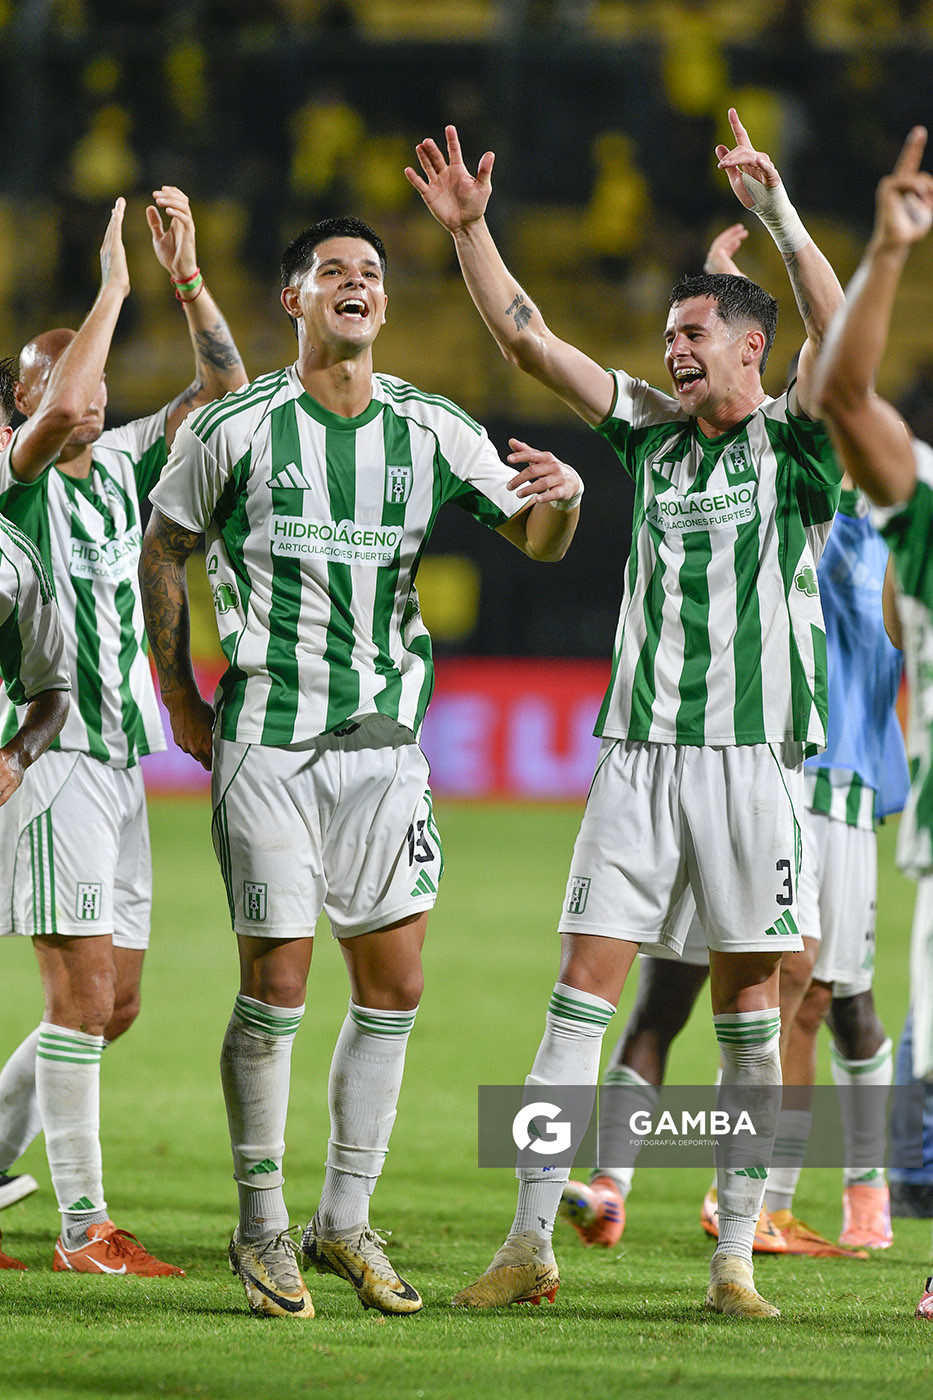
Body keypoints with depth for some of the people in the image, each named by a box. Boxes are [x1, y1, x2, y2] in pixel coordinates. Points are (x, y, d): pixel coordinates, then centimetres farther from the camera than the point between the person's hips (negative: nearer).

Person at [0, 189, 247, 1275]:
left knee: (113, 1003, 8)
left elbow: (223, 388, 12)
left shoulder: (122, 466, 14)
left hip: (121, 760, 8)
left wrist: (187, 278, 0)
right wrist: (112, 289, -19)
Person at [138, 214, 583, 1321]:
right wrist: (180, 698, 7)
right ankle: (261, 1225, 9)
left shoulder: (430, 430, 4)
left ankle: (345, 1222, 15)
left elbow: (535, 540, 6)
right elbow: (162, 551, 8)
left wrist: (559, 496, -18)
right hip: (265, 738, -4)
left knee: (394, 983, 3)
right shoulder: (234, 429, -4)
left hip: (383, 739, 4)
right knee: (275, 984, -6)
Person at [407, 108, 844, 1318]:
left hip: (754, 752, -4)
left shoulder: (793, 438, 1)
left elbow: (838, 341, -17)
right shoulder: (650, 430, 13)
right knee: (583, 987, -3)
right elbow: (526, 338, 13)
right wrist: (470, 230, 4)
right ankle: (531, 1242, -3)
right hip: (640, 750, 4)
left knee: (748, 1006, 1)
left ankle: (736, 1257, 5)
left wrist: (778, 212, -24)